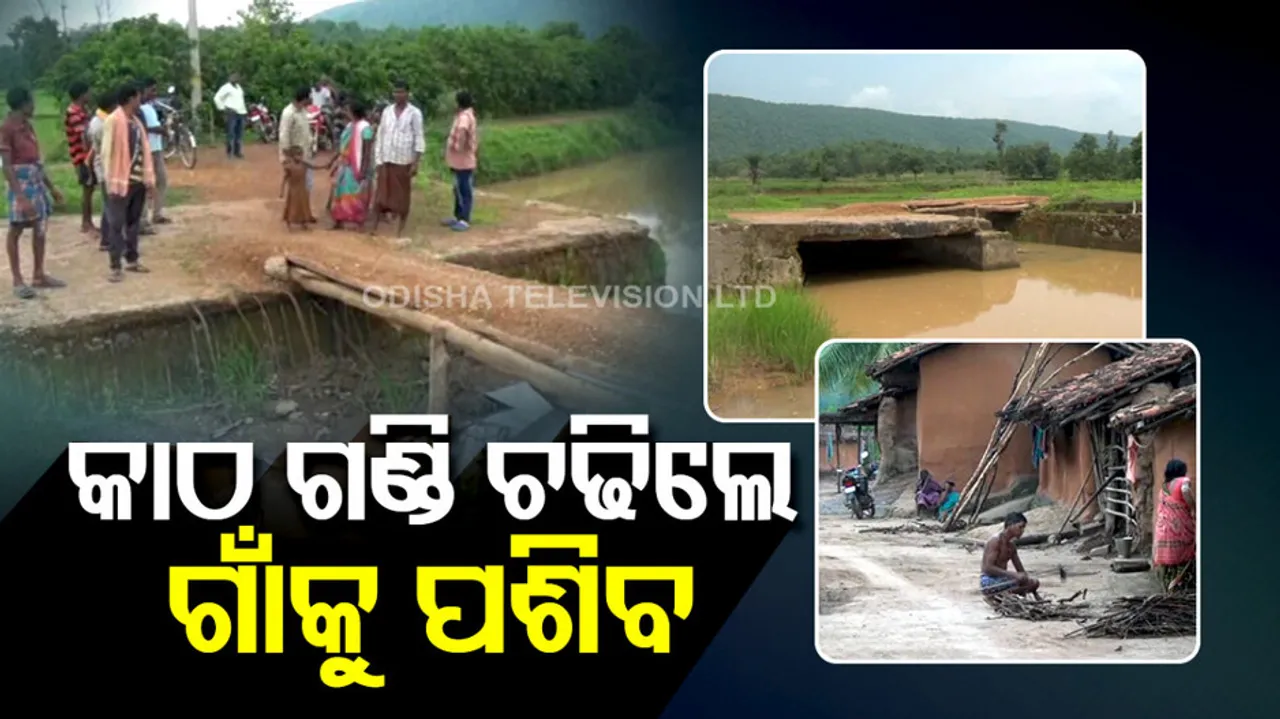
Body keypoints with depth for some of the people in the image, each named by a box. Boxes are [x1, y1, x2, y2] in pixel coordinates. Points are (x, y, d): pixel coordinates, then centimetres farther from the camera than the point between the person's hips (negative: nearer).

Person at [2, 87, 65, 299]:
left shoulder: (27, 126, 10)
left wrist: (51, 187, 18)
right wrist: (20, 197, -26)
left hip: (37, 181, 8)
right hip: (21, 183, -8)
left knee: (40, 229, 12)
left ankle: (38, 275, 21)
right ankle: (18, 281, 7)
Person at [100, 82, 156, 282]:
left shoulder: (136, 121, 13)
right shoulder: (113, 120, -11)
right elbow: (107, 152, -13)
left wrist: (149, 178, 10)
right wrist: (110, 181, -16)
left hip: (138, 180, 8)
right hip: (122, 181, -8)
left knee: (134, 222, 15)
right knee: (116, 224, -3)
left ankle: (132, 260, 24)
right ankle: (115, 267, -3)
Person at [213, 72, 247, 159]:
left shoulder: (239, 87, 20)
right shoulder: (227, 87, -6)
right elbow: (217, 98, -10)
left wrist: (244, 110, 21)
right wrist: (222, 108, -11)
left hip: (241, 113, 8)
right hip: (232, 114, -8)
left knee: (239, 135, 7)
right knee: (231, 134, -10)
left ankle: (237, 152, 12)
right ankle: (229, 152, -8)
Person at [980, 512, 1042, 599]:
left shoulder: (1011, 545, 14)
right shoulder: (996, 540, -14)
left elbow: (1021, 571, 17)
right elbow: (988, 568, -24)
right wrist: (1013, 574, -28)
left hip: (1002, 580, 9)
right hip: (988, 582, -9)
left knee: (1034, 582, 4)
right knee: (1022, 580, -26)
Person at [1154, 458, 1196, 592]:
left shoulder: (1164, 487, 15)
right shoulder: (1184, 481, -4)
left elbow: (1161, 507, 15)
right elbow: (1185, 491, -22)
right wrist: (1193, 509, -10)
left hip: (1163, 528, 7)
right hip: (1180, 527, -7)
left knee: (1168, 557, 10)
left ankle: (1168, 588, 12)